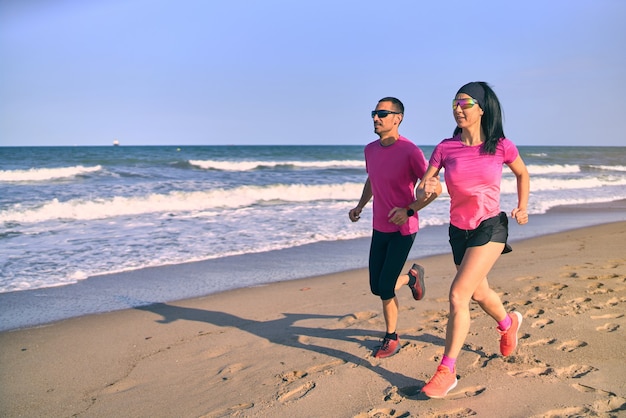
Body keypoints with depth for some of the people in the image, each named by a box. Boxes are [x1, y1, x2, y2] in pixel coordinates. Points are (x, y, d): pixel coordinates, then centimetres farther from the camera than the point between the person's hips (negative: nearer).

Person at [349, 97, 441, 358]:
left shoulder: (410, 151, -18)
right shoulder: (370, 150, 3)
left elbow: (435, 188, -14)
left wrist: (409, 210, -21)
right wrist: (360, 206, 9)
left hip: (403, 230, -6)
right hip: (379, 228, 7)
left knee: (385, 289, -7)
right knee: (376, 287, 11)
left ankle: (391, 339, 15)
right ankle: (412, 277, 40)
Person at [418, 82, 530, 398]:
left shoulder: (501, 146, -8)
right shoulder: (446, 148, -5)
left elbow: (522, 173, 11)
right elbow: (424, 185, -3)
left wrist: (522, 207, 3)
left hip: (490, 227, -4)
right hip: (459, 231, 4)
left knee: (458, 295, -17)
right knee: (478, 293, 23)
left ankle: (446, 371, -7)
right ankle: (508, 323, 57)